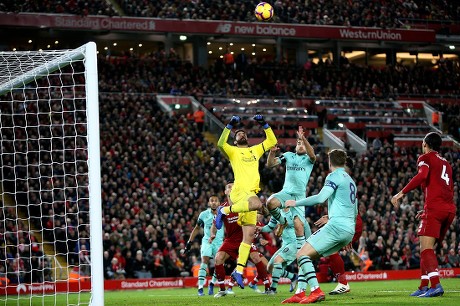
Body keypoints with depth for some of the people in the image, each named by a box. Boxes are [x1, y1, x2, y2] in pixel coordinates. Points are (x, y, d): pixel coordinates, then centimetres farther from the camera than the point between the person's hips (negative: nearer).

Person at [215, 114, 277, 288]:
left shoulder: (255, 150, 24)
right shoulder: (233, 151, 8)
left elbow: (272, 141, 27)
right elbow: (221, 144, -12)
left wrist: (264, 125, 18)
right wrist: (230, 126, -14)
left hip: (251, 194, 6)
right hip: (239, 191, -6)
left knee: (249, 236, 0)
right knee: (257, 204, -40)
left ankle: (239, 271, 1)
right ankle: (225, 210, -19)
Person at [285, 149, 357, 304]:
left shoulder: (334, 176, -2)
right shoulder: (350, 180, 25)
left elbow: (320, 198, -17)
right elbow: (355, 212, 32)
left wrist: (296, 203, -8)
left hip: (337, 225, -9)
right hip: (350, 230, 9)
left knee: (302, 254, -11)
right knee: (308, 256, 14)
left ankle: (316, 291, -26)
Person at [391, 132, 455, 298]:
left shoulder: (425, 158, 5)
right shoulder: (446, 163, 28)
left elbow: (422, 175, -16)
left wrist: (401, 193, -16)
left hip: (434, 207, -8)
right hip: (450, 209, 8)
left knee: (426, 248, -13)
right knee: (427, 249, 14)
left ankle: (435, 285, -28)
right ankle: (423, 287, 12)